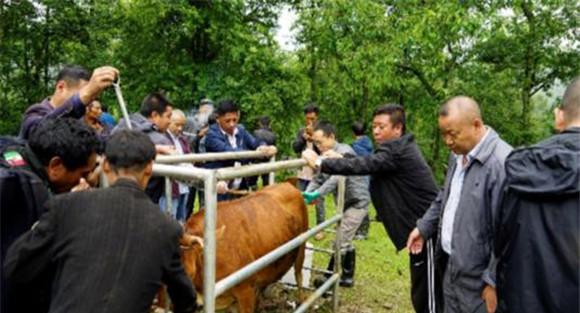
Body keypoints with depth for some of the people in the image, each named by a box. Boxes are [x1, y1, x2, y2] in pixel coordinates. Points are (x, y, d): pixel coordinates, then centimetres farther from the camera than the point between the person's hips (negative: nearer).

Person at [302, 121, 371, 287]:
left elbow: (338, 177, -35)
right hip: (345, 202, 9)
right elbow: (318, 178, -1)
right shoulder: (327, 156, 5)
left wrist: (317, 194, -44)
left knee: (341, 241, -8)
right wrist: (306, 193, -19)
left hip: (357, 201, -9)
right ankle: (347, 277, 29)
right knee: (346, 240, 16)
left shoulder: (344, 152, -21)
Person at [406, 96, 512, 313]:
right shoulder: (459, 155, 7)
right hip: (453, 266, 8)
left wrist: (493, 282, -19)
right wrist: (423, 228, 21)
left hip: (478, 279, -8)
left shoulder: (501, 162, -24)